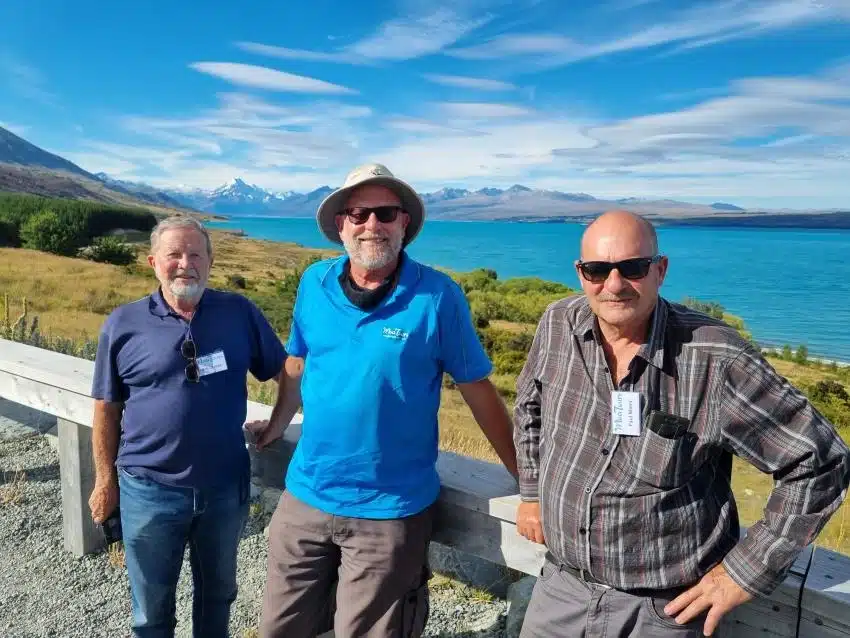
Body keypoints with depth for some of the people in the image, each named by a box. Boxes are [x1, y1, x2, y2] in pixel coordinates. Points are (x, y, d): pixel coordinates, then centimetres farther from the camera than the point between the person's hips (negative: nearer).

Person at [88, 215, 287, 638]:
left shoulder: (240, 313, -5)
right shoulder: (123, 325, -6)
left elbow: (287, 371, 4)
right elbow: (107, 410, 0)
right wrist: (105, 480, 2)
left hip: (226, 487, 1)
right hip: (149, 491, -1)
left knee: (217, 590, 23)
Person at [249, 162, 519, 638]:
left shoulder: (438, 296, -13)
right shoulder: (314, 284, -1)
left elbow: (479, 390, -7)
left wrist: (526, 478, -4)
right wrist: (276, 428, 23)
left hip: (391, 510, -4)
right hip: (305, 496, 4)